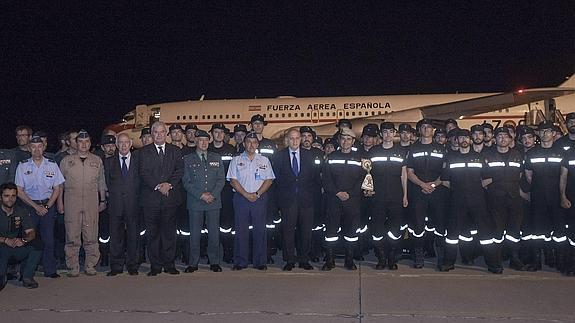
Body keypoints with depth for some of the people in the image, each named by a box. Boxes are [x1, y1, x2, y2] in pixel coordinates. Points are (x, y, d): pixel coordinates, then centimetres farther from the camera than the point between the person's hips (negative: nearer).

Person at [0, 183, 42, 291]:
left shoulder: (22, 212, 4)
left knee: (37, 246, -24)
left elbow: (31, 233, -2)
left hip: (19, 247, 3)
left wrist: (23, 240, -25)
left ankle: (27, 277, -11)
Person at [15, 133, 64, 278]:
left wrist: (47, 206, -5)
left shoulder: (52, 165, 4)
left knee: (48, 238, -2)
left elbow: (57, 188, 5)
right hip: (29, 205, -1)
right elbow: (19, 191, -1)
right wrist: (36, 206, -8)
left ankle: (50, 270, 5)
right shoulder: (22, 166, 1)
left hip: (48, 205, 1)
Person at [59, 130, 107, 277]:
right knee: (72, 236, -1)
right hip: (71, 202, -1)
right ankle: (73, 267, 7)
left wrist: (103, 200, 13)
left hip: (92, 203, 1)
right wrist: (59, 202, 5)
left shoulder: (97, 161, 12)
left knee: (91, 236, 1)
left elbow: (101, 182, 16)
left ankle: (91, 265, 10)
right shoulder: (66, 160, 9)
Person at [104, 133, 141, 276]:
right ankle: (116, 267, 12)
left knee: (133, 235, 3)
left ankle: (132, 266, 13)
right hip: (115, 204, 1)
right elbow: (108, 183, 11)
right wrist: (112, 194, 3)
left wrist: (138, 197, -1)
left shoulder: (138, 158, 7)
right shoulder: (109, 161, 11)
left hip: (133, 203, -1)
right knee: (115, 235, 3)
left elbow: (141, 179, 6)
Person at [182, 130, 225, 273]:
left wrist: (213, 194, -8)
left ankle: (214, 262, 12)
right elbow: (186, 182, 0)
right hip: (195, 202, -1)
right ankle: (193, 263, 10)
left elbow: (221, 179, 7)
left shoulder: (217, 158, 13)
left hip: (214, 201, 2)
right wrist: (201, 195, -10)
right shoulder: (188, 159, 7)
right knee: (195, 234, 1)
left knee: (214, 233, 3)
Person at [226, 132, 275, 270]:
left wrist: (257, 193, -8)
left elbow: (269, 180, 4)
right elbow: (233, 180, 1)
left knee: (260, 230, 0)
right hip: (241, 198, 0)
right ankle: (240, 262, 7)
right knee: (241, 230, 1)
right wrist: (246, 194, -9)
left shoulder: (264, 160, 11)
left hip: (260, 198, 1)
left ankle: (260, 262, 6)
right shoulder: (236, 160, 8)